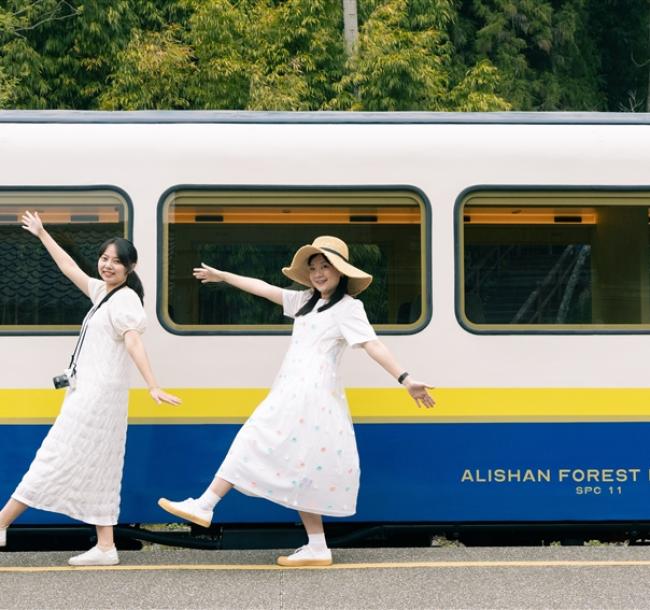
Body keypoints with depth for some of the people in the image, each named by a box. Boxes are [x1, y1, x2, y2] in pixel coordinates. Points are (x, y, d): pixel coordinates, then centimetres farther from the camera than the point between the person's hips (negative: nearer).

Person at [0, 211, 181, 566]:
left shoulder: (126, 300, -12)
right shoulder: (101, 291, 14)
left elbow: (134, 343, -25)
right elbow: (68, 267, 28)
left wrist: (153, 387, -34)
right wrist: (42, 235, 35)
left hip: (100, 393, -9)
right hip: (89, 391, 9)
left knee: (59, 459, -4)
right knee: (96, 469, 7)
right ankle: (105, 547, 8)